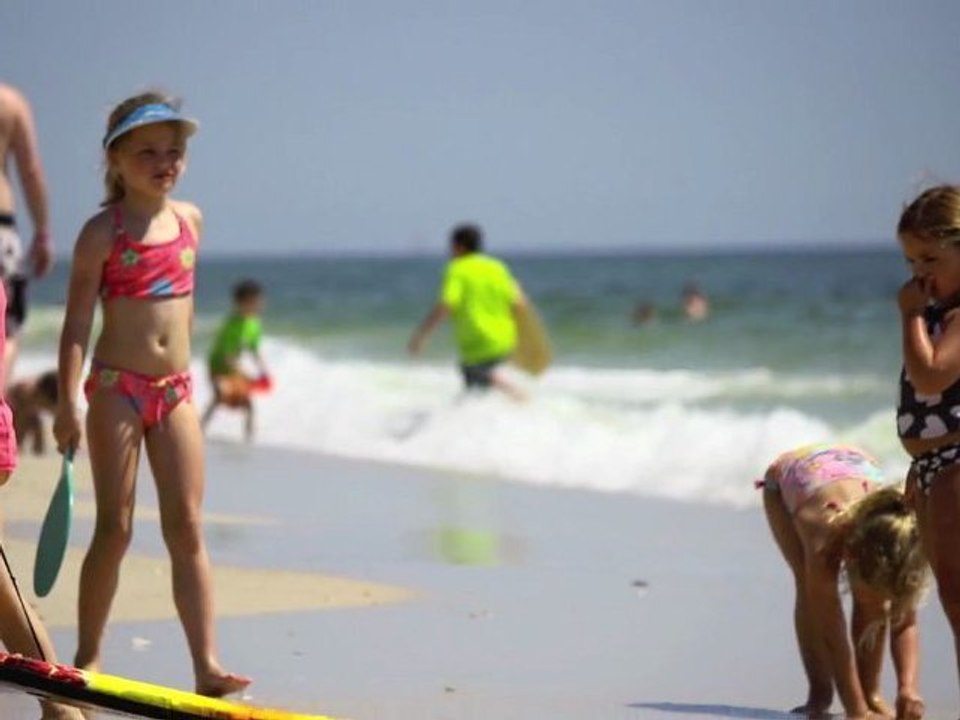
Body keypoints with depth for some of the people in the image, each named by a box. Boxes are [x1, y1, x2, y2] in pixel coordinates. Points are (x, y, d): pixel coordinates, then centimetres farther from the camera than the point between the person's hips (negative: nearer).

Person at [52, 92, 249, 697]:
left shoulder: (190, 219, 9)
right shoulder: (104, 231, -6)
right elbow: (78, 319, -9)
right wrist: (68, 403, -15)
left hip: (175, 390, 4)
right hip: (116, 387, -4)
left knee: (187, 527, -1)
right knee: (114, 528, -1)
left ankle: (207, 665, -6)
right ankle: (88, 658, 11)